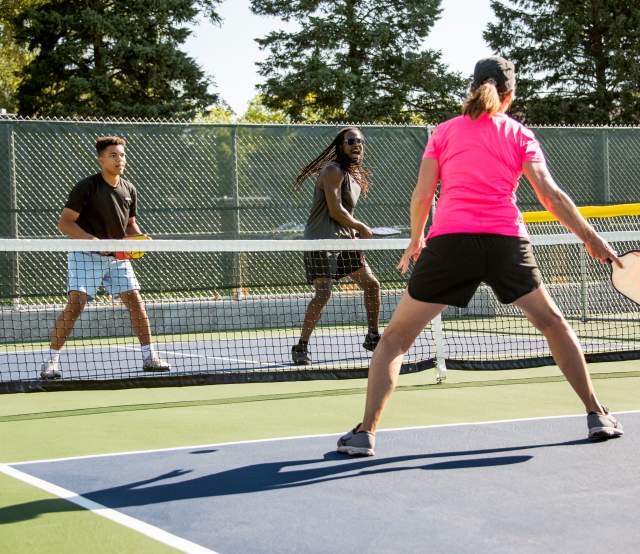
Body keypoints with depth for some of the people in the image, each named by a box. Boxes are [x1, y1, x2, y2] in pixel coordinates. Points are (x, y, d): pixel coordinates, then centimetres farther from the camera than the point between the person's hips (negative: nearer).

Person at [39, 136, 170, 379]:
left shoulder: (129, 190, 7)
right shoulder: (86, 187, -12)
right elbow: (65, 223, -14)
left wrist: (139, 239, -2)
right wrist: (94, 241, -25)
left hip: (118, 256, 5)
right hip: (86, 255, -5)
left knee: (135, 302, -1)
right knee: (76, 303, -17)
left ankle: (149, 357, 10)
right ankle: (51, 361, -10)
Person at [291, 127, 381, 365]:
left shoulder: (355, 174, 16)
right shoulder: (333, 171, -13)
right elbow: (335, 211, -19)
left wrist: (356, 235, 7)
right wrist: (361, 228, -6)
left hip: (344, 240, 10)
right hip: (321, 241, -10)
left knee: (372, 285, 11)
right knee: (323, 293, -20)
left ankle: (372, 337, 27)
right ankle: (301, 347, -11)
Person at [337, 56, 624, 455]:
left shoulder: (444, 131, 13)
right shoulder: (520, 135, 12)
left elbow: (422, 195, 8)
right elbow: (550, 195, 3)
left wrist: (416, 241, 23)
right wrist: (592, 239, 8)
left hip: (449, 241, -1)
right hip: (506, 240, 1)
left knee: (396, 337, 9)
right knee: (553, 323, 21)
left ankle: (366, 433, -2)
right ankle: (597, 416, 22)